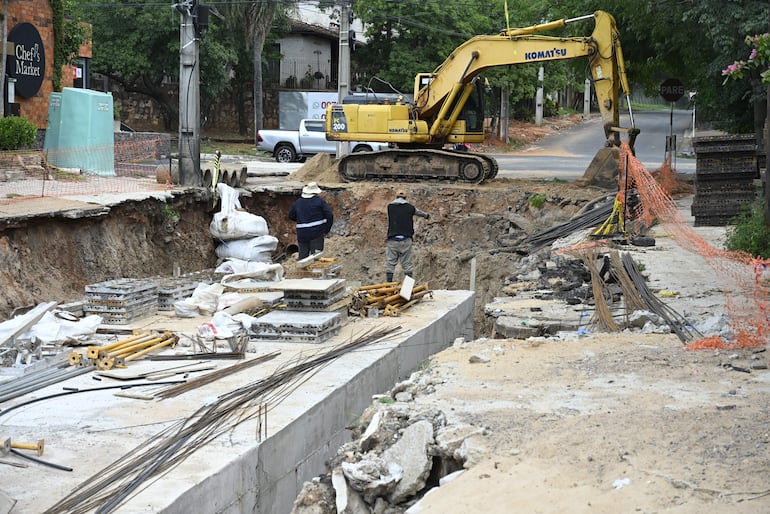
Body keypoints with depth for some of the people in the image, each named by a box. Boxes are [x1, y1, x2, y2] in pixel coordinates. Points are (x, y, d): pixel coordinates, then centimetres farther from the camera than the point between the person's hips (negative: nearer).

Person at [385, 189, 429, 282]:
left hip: (392, 239, 0)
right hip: (406, 239, 0)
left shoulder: (390, 207, 10)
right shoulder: (410, 207, 8)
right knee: (407, 264, 3)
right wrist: (426, 215, 53)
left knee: (390, 263, 2)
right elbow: (418, 212, 30)